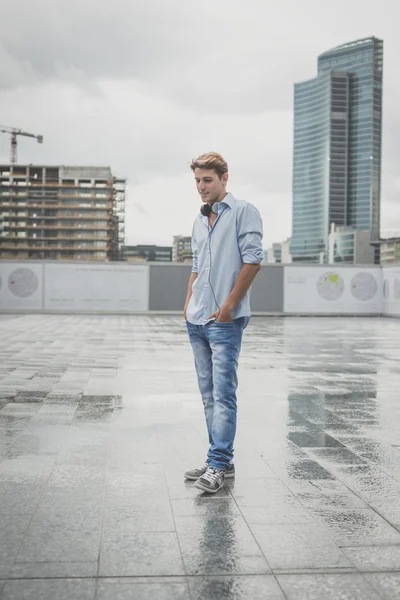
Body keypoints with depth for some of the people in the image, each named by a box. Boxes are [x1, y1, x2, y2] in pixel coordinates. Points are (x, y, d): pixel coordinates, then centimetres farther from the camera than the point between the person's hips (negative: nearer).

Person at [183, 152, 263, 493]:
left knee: (223, 394, -8)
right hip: (197, 321, 8)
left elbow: (253, 261, -11)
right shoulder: (199, 222, 19)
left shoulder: (243, 212, -4)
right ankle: (221, 459, 18)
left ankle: (219, 465, -5)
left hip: (225, 320, -8)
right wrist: (189, 302, 13)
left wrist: (229, 305, -14)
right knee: (208, 394, 10)